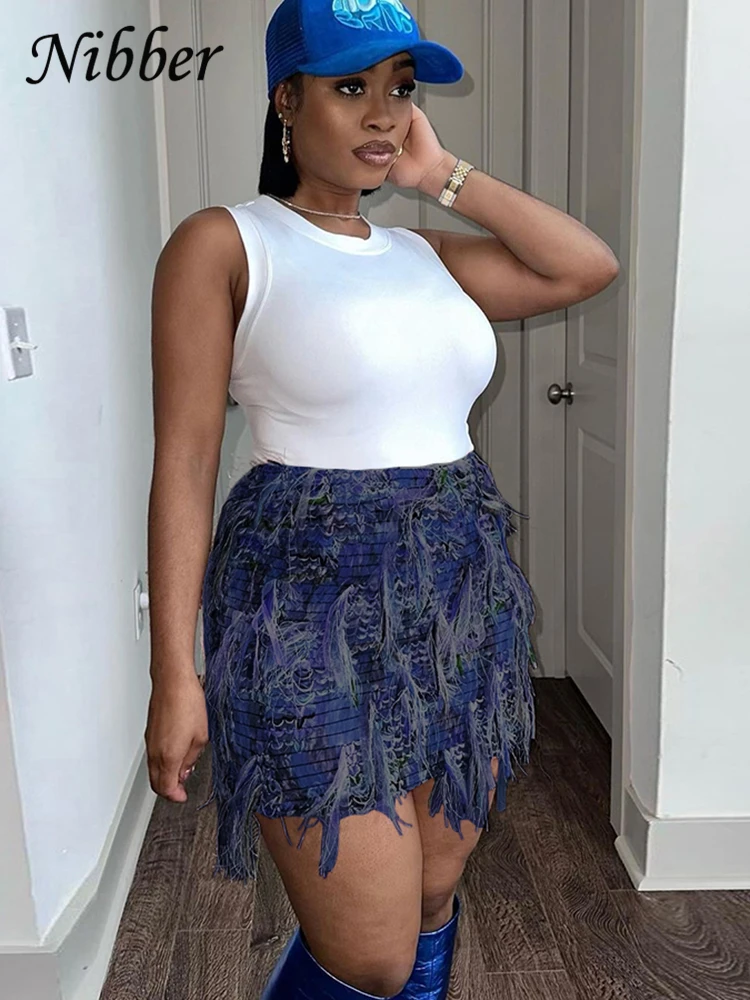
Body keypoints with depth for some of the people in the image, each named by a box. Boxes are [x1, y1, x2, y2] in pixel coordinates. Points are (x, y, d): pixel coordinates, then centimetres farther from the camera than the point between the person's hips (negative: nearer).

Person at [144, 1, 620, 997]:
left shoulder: (424, 254, 13)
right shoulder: (222, 243, -4)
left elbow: (591, 267, 10)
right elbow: (184, 463, -9)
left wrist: (447, 175, 6)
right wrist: (175, 674, -13)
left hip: (463, 597, 7)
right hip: (317, 607, -6)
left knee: (435, 889, 19)